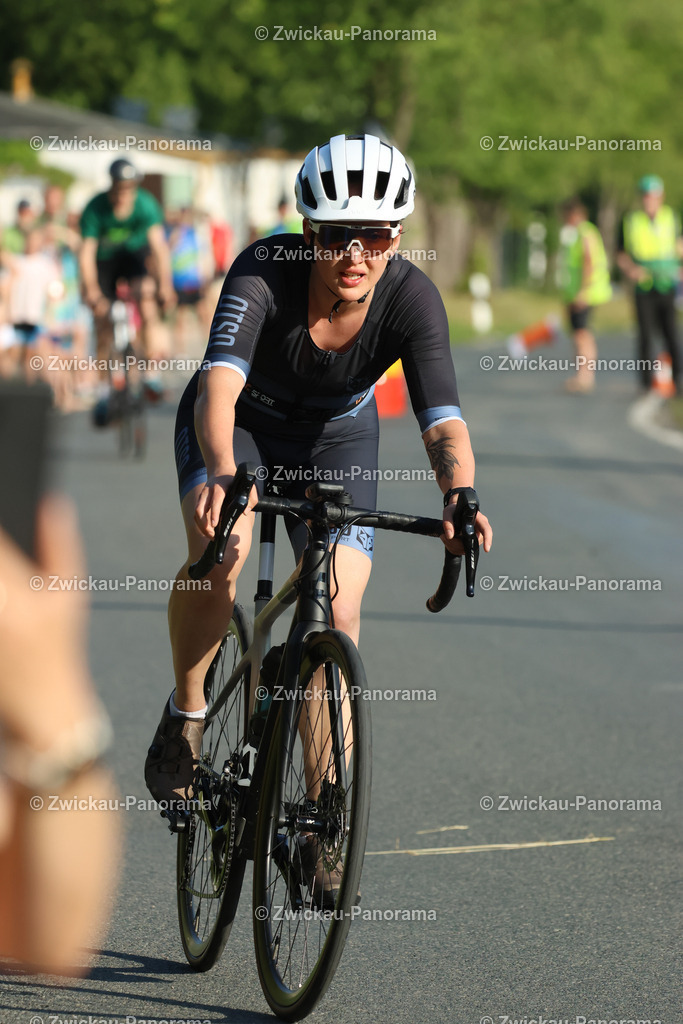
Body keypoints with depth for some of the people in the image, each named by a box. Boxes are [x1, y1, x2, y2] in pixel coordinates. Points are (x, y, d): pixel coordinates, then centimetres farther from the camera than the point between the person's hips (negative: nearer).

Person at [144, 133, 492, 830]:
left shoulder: (412, 298, -28)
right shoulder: (264, 272, -34)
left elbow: (443, 423, -35)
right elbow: (219, 386, -47)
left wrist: (458, 497, -57)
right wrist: (222, 475, -66)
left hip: (336, 436, 2)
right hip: (239, 425, -2)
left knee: (339, 618, -11)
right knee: (219, 553, -31)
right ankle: (186, 714, -5)